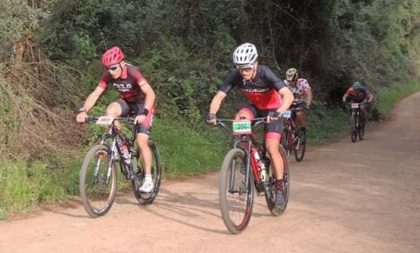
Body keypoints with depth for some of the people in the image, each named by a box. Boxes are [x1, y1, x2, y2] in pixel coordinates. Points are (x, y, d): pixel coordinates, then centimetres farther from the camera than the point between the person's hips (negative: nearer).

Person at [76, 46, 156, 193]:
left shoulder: (133, 72, -32)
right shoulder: (108, 76, -17)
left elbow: (150, 93, -42)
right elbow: (95, 94, -19)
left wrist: (144, 113, -56)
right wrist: (83, 111, -35)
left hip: (143, 104, -5)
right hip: (126, 102, 5)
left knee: (141, 141, -16)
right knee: (110, 110, -29)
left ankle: (148, 179, -4)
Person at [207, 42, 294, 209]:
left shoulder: (265, 74, -32)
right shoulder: (235, 76, -23)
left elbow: (288, 95, -41)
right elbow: (219, 96, -24)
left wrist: (278, 113, -58)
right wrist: (212, 114, -43)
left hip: (272, 109, -4)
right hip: (254, 107, 4)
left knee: (271, 147, -16)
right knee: (239, 119, -28)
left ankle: (279, 187, -3)